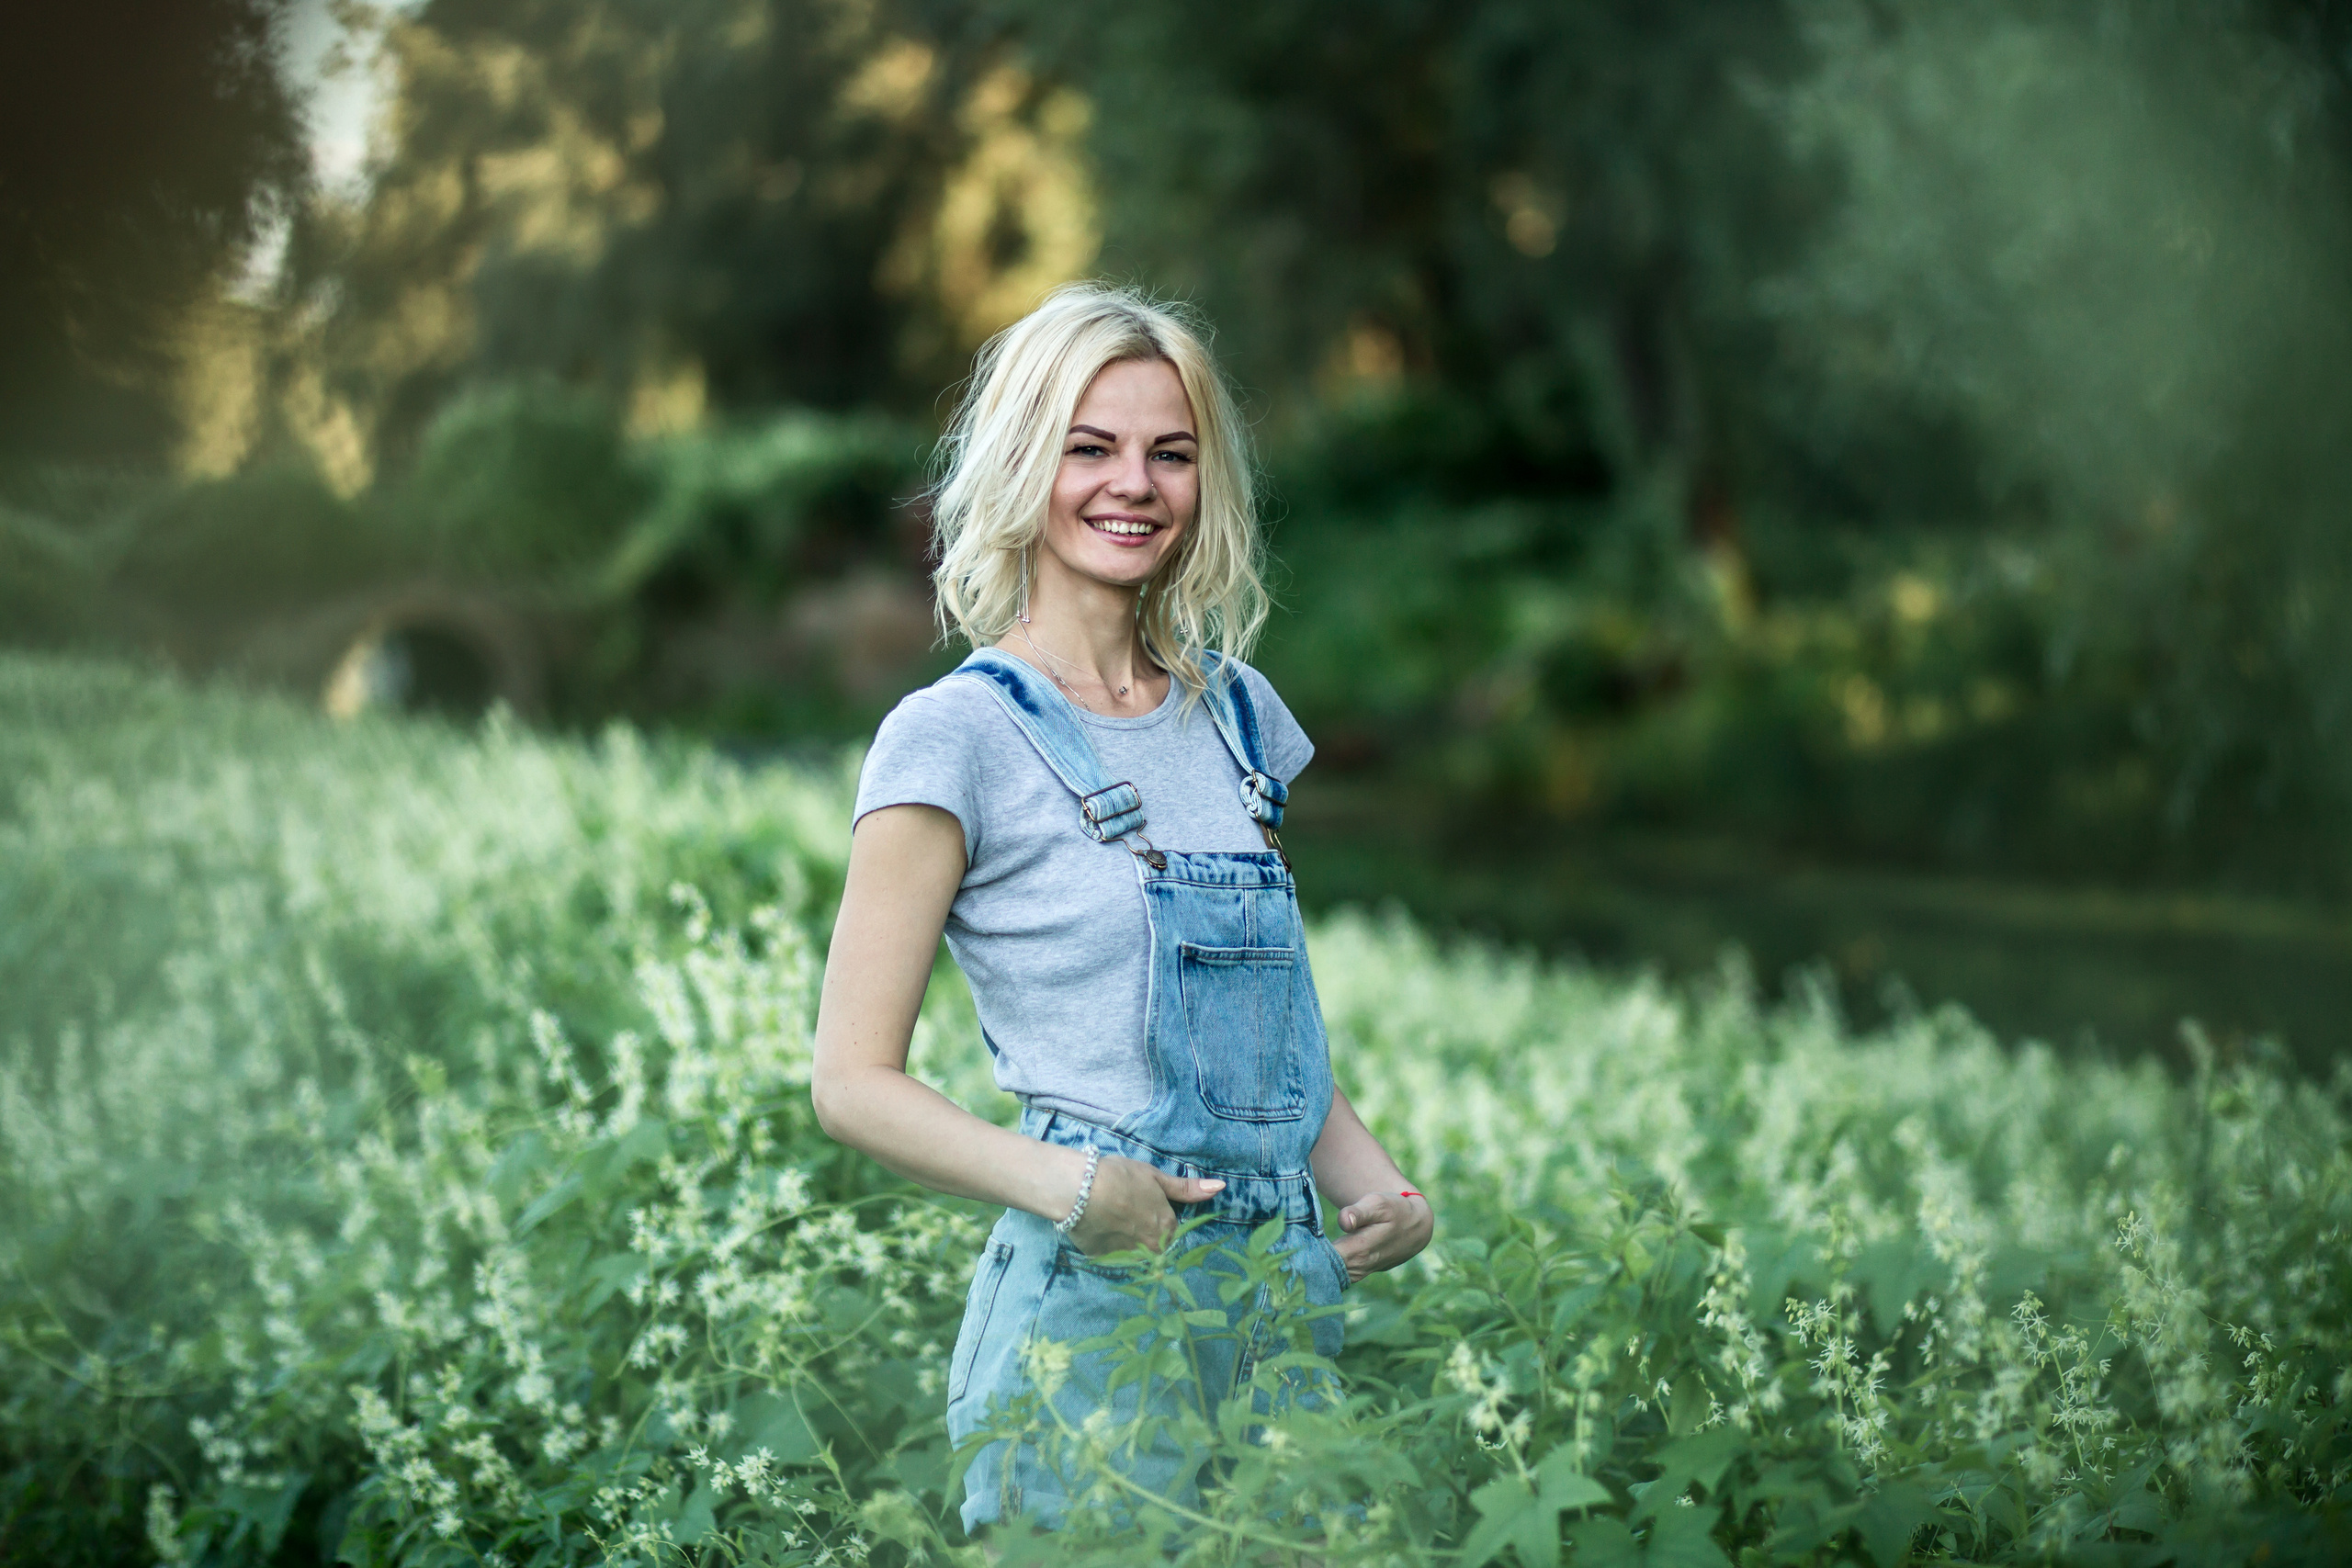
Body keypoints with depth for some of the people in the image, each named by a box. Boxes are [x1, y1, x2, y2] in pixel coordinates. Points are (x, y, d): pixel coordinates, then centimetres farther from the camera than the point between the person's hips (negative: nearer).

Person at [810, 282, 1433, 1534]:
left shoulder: (1241, 716, 11)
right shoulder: (953, 738, -7)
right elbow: (855, 1079, -7)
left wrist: (1372, 1181, 2)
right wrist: (1070, 1188, -21)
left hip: (1292, 1285, 5)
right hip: (1092, 1305, -5)